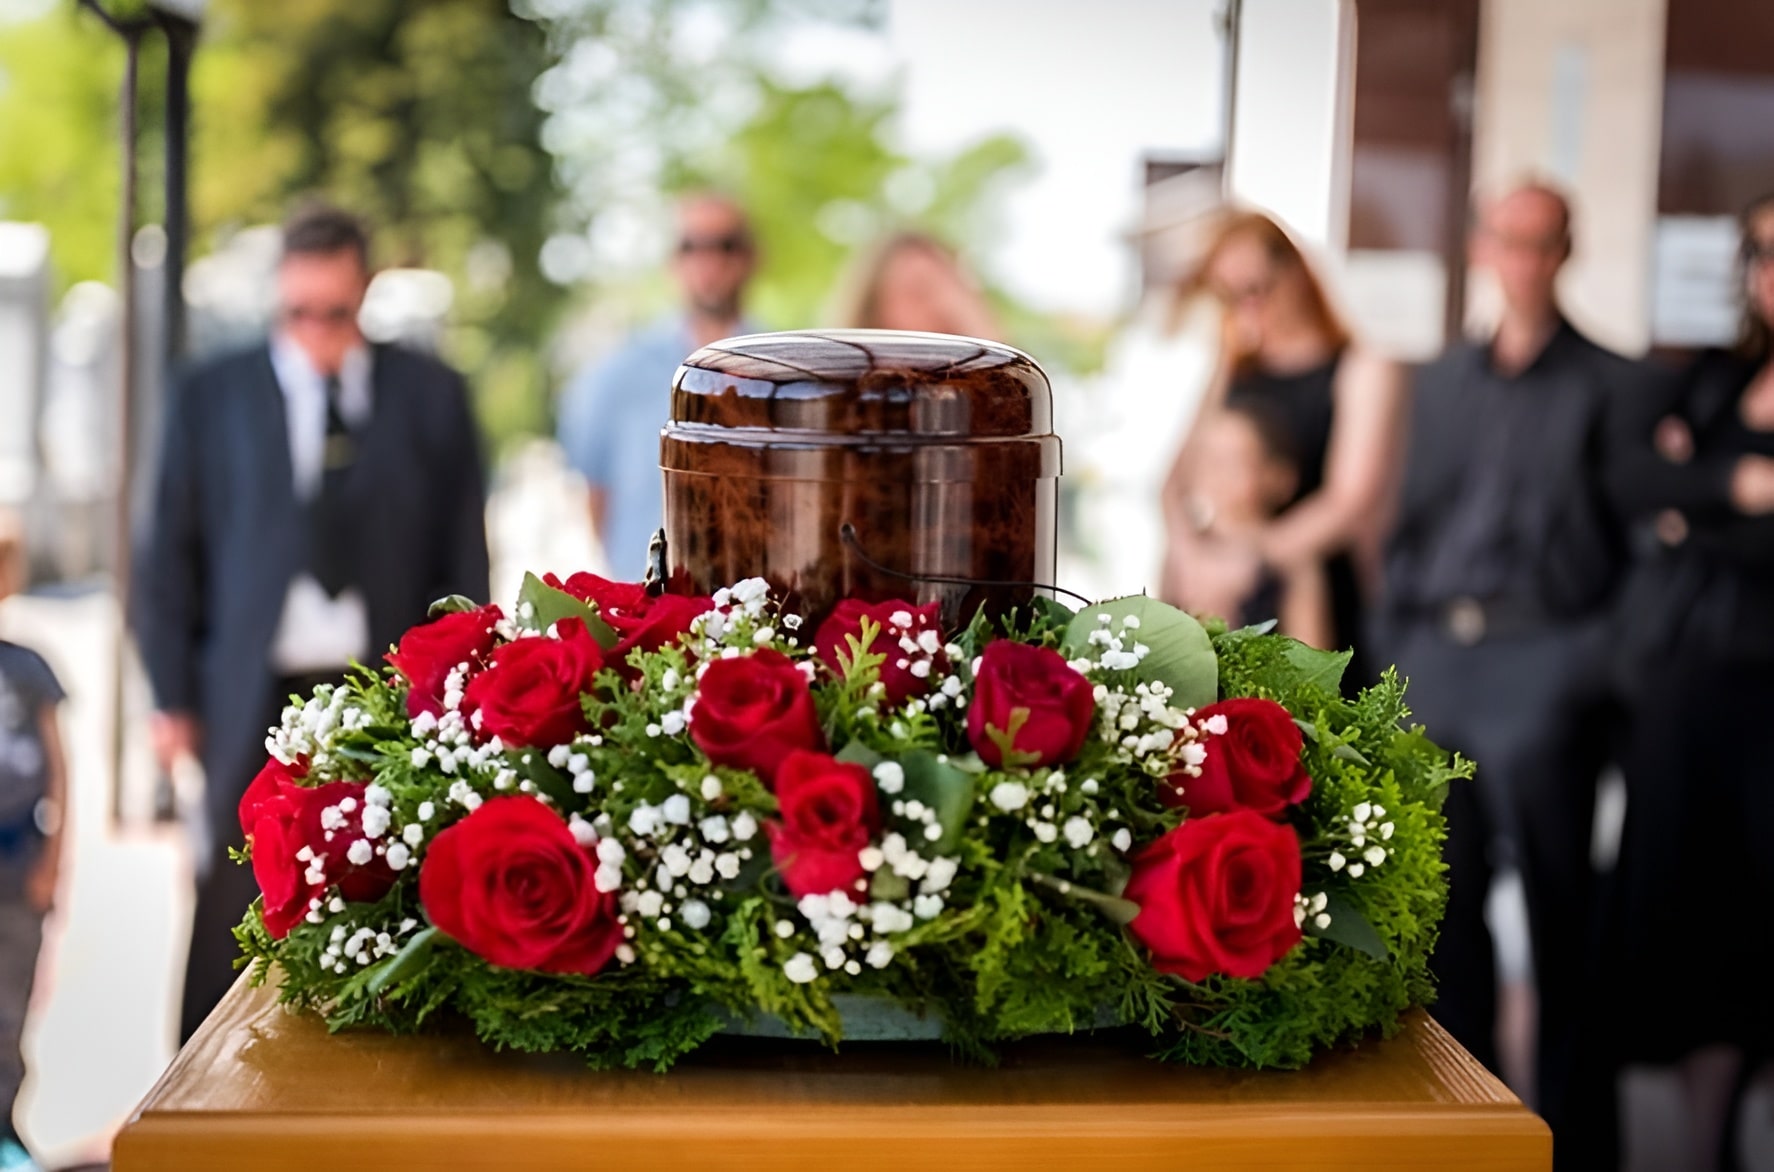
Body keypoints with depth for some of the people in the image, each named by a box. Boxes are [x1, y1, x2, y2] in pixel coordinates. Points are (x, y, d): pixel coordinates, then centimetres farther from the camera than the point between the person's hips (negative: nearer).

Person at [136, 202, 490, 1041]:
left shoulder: (432, 396, 9)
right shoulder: (214, 395, 9)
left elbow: (465, 556, 8)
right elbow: (172, 554, 9)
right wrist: (173, 698, 4)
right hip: (257, 697, 0)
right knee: (237, 912, 1)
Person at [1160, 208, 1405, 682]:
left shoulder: (1362, 369, 1)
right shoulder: (1235, 371, 18)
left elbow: (1351, 502, -8)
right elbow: (1180, 479, 14)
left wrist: (1244, 563, -11)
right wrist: (1191, 558, -5)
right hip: (1215, 608, 4)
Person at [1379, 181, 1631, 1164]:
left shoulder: (1609, 386, 2)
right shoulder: (1443, 380, 17)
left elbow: (1645, 539, -2)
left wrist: (1599, 655, -12)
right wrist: (1398, 633, 10)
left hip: (1541, 664, -5)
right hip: (1434, 657, 5)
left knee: (1557, 904, -2)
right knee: (1443, 896, 9)